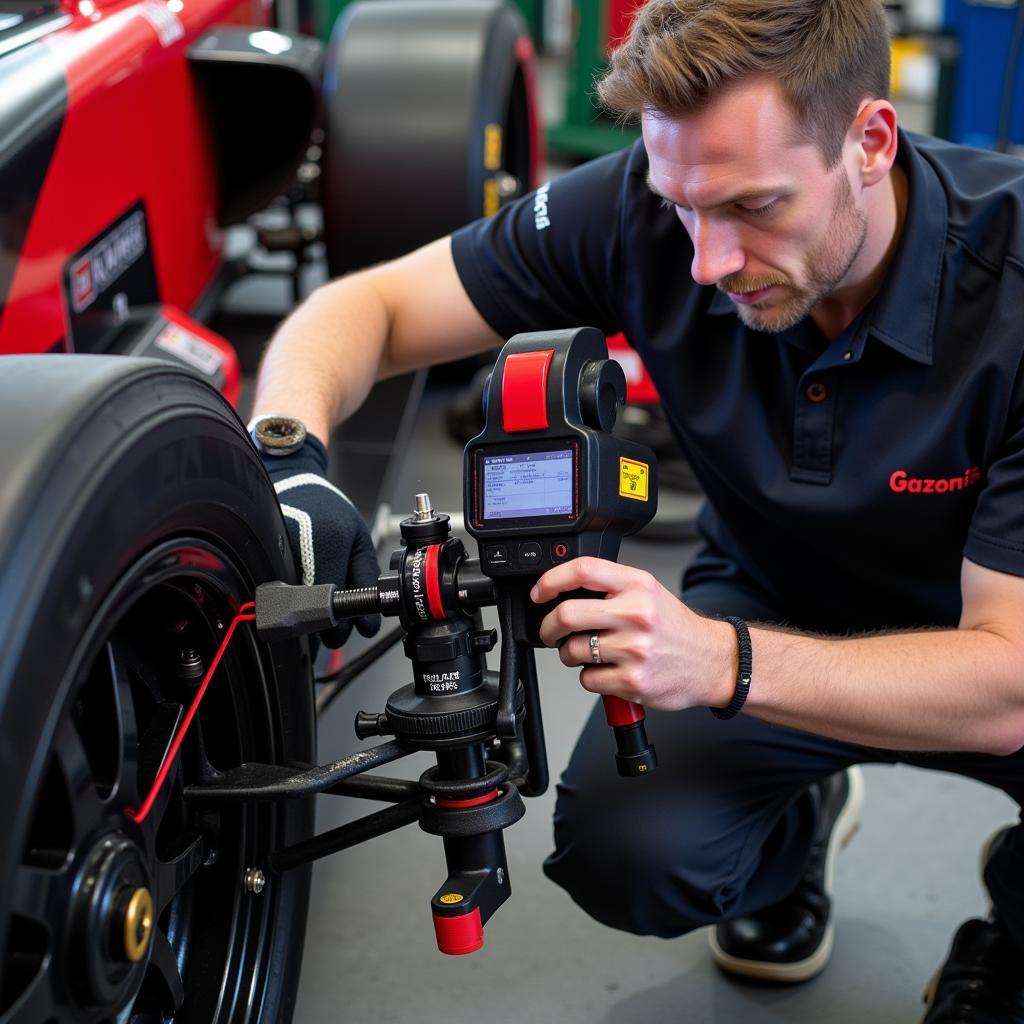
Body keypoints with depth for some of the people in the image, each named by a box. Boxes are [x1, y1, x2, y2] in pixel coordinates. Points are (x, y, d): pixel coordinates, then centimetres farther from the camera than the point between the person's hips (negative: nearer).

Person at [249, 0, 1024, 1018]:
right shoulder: (645, 207, -23)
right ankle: (794, 832, 15)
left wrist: (724, 664, -48)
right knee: (623, 852, -24)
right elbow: (366, 307, -16)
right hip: (768, 604, 2)